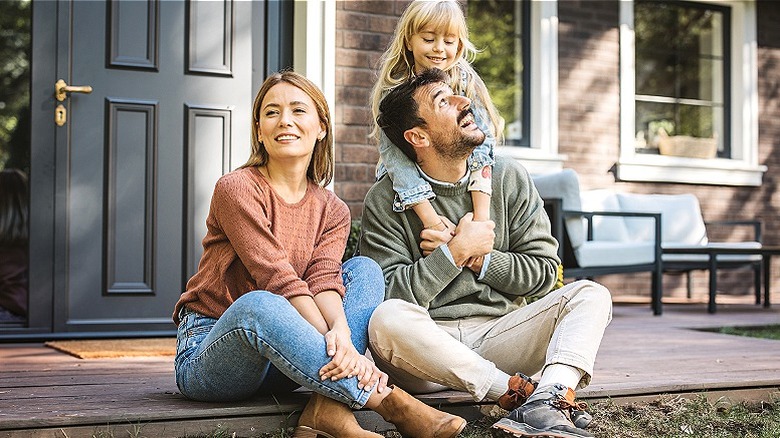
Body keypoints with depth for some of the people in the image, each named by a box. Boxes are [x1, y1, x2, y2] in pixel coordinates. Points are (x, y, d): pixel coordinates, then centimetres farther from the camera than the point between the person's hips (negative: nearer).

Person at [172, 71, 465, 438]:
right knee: (257, 304, -38)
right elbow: (280, 280, -20)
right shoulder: (237, 189, -9)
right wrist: (341, 349, -29)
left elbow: (324, 279, -11)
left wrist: (340, 331, -33)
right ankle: (387, 399, -35)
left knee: (364, 270, -11)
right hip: (207, 354, -5)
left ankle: (328, 408, -31)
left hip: (283, 358, 5)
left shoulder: (332, 211, 8)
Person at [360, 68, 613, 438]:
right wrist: (456, 252, -15)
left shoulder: (508, 178, 6)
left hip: (500, 334, 4)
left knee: (591, 295, -15)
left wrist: (476, 258, -9)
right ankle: (521, 392, -29)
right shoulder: (386, 201, -3)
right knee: (386, 320, -35)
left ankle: (547, 403, -42)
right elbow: (390, 295, -13)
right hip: (428, 345, -3)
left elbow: (544, 270, 4)